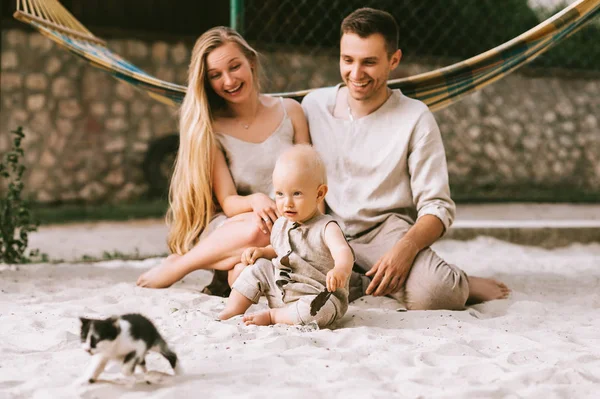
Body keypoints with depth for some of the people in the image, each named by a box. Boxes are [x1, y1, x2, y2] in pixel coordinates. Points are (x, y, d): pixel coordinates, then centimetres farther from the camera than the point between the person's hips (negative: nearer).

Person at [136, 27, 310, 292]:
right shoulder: (210, 129, 0)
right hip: (225, 229, 0)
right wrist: (256, 201, -29)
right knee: (257, 228, -37)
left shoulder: (290, 111, 5)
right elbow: (227, 202, -6)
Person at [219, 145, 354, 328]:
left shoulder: (325, 228, -18)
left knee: (316, 310, -36)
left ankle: (272, 315, -15)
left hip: (321, 297, -7)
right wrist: (261, 251, 4)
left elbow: (343, 251, -37)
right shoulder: (281, 225, 5)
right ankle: (231, 311, 3)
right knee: (258, 268, 1)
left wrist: (340, 269, -59)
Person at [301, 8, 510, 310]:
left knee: (431, 293, -35)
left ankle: (461, 284, 1)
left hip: (388, 230, -3)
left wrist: (406, 248, -27)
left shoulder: (415, 118, -4)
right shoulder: (313, 105, 5)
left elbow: (437, 206, -6)